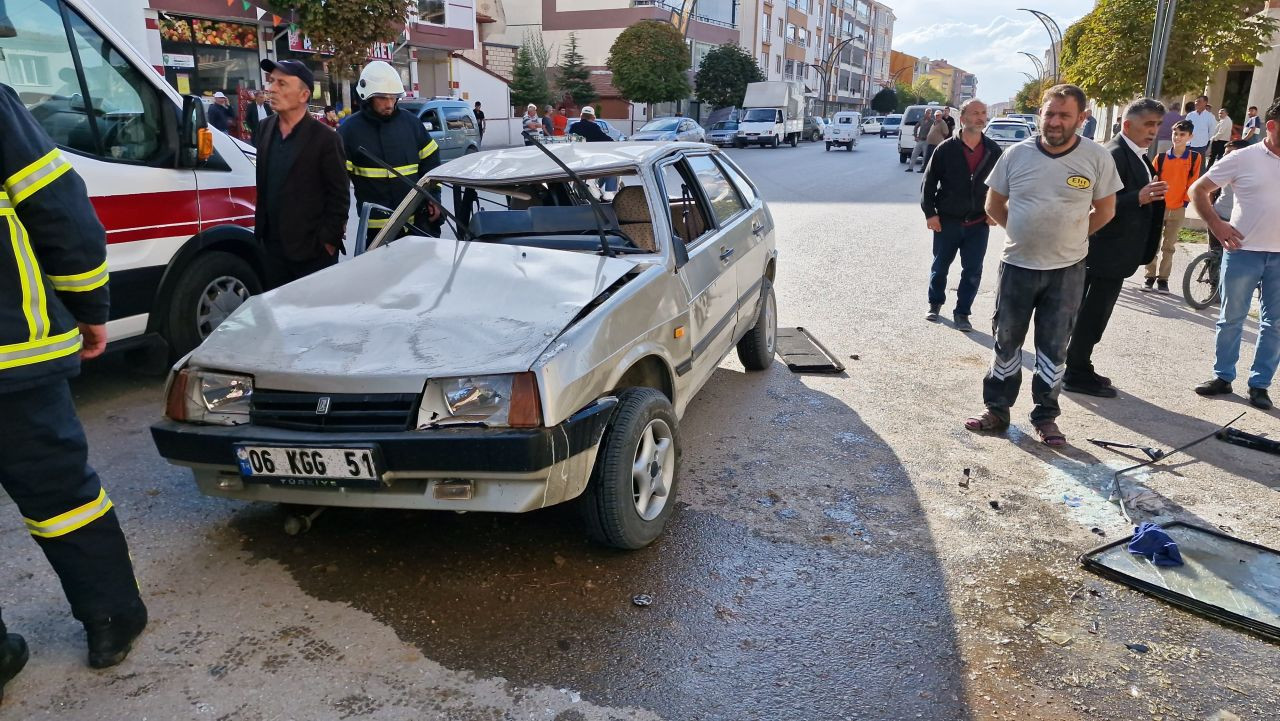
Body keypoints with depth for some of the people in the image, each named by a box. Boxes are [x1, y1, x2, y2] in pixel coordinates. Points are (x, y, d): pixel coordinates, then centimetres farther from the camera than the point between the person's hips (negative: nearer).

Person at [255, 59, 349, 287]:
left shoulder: (325, 138, -11)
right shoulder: (265, 129, 8)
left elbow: (339, 196, -10)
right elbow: (262, 185, 16)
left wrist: (328, 240, -12)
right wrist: (260, 230, 14)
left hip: (312, 251, -6)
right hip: (272, 247, 6)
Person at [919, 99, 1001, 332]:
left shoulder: (994, 151, 0)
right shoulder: (946, 149, -6)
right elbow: (929, 182, -3)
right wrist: (929, 213, -8)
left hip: (979, 224, 1)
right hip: (947, 221, -1)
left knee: (973, 272, 3)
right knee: (940, 267, 12)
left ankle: (962, 313, 16)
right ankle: (935, 304, 32)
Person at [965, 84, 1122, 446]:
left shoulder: (1097, 158, -8)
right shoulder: (1016, 154, -5)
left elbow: (1105, 211, 4)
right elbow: (994, 205, 7)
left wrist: (1069, 238, 5)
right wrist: (1026, 232, 5)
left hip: (1067, 270, -1)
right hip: (1017, 265, 1)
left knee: (1053, 347, 9)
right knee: (1006, 341, 10)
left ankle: (1045, 416, 21)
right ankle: (997, 409, 22)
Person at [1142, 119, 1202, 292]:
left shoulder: (1195, 158, -1)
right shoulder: (1161, 157, 0)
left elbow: (1193, 183, 2)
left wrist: (1185, 201, -2)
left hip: (1178, 209, 0)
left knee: (1169, 246, 6)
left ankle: (1163, 278, 13)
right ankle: (1150, 276, 12)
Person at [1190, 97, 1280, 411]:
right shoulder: (1243, 158, -4)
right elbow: (1198, 189, 0)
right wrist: (1216, 225, -8)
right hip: (1243, 251, -3)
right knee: (1231, 318, 7)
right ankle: (1222, 376, 18)